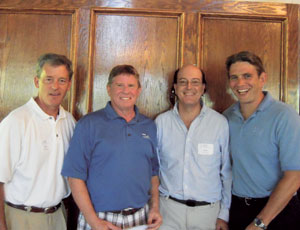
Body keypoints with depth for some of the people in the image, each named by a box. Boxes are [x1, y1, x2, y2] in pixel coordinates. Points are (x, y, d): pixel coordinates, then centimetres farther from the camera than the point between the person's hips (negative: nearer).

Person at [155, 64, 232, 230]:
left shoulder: (220, 123, -6)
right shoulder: (161, 122, -2)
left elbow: (227, 173, 0)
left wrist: (224, 214, 1)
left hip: (208, 210, 0)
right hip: (168, 209, 1)